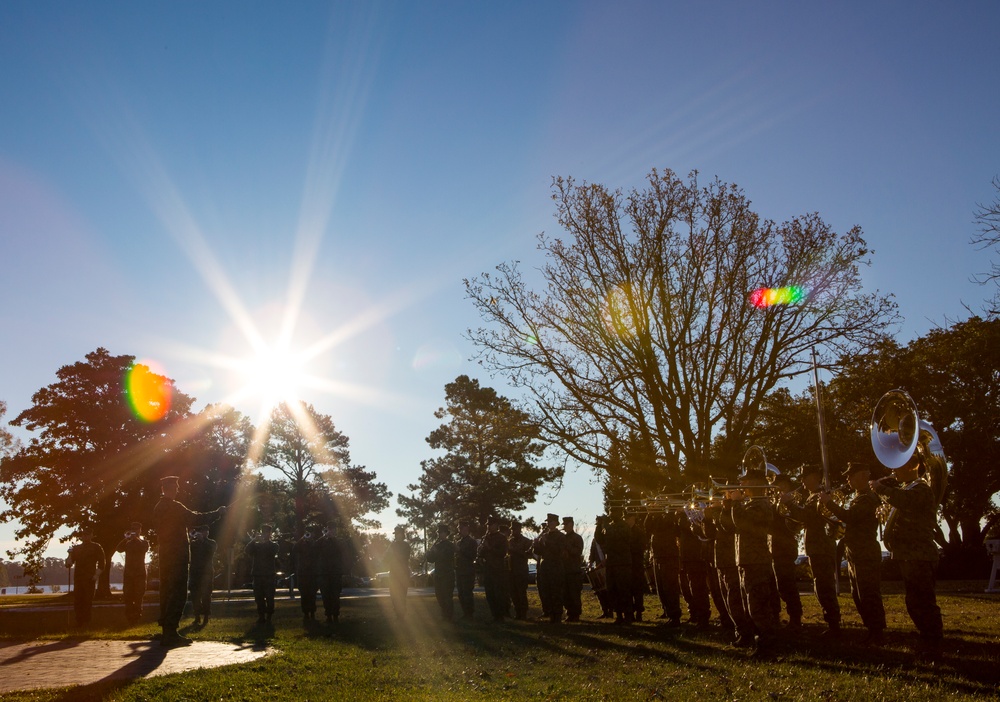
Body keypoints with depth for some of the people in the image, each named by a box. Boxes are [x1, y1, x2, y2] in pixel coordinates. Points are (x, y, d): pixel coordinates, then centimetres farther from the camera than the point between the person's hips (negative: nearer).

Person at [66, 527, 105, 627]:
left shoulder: (96, 547, 4)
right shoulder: (76, 548, 15)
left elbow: (101, 563, 1)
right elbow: (69, 564, 11)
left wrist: (96, 575, -9)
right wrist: (70, 556, -10)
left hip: (90, 580, -4)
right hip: (78, 579, 4)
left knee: (88, 601, -3)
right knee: (77, 602, 1)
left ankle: (86, 622, 3)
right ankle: (79, 622, 9)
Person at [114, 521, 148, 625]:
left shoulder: (144, 542, 10)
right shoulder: (128, 543, 16)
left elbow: (145, 549, -13)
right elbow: (118, 549, -4)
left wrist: (136, 538, -15)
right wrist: (126, 538, -14)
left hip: (140, 573, -3)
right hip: (128, 573, 3)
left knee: (138, 597, -4)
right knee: (128, 597, -2)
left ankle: (137, 617, 0)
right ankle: (129, 618, 3)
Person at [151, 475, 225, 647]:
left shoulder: (159, 508, 13)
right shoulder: (174, 507, -15)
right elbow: (195, 519, -19)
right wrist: (217, 513, -10)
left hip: (165, 554, 9)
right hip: (177, 555, -9)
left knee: (167, 592, 13)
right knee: (178, 593, -7)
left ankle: (166, 631, 18)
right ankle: (170, 633, -10)